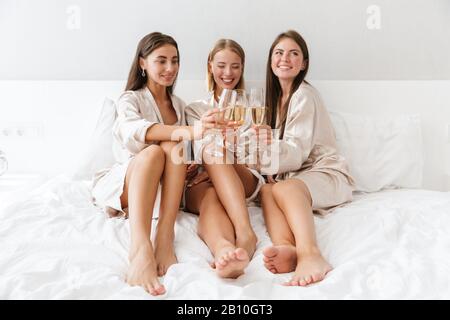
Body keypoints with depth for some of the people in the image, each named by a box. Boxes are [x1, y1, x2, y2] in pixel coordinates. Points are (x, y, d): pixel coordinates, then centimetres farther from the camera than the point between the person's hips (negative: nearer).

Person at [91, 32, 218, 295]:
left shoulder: (179, 104, 15)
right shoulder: (130, 99, -2)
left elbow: (182, 147, 19)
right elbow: (135, 130, -28)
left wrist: (190, 168, -9)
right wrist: (190, 131, -47)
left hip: (164, 187, 3)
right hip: (124, 184, -3)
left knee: (174, 148, -28)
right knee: (154, 151, -35)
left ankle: (165, 240, -41)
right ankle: (141, 249, -55)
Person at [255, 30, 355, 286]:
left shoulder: (305, 95, -6)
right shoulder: (274, 96, 17)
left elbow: (298, 152, -15)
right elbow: (274, 148, 14)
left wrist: (272, 145, -35)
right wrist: (269, 169, -8)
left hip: (325, 172, -5)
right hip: (292, 176, 6)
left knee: (285, 189, -37)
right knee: (266, 190, -29)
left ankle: (309, 254, -59)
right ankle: (286, 248, -53)